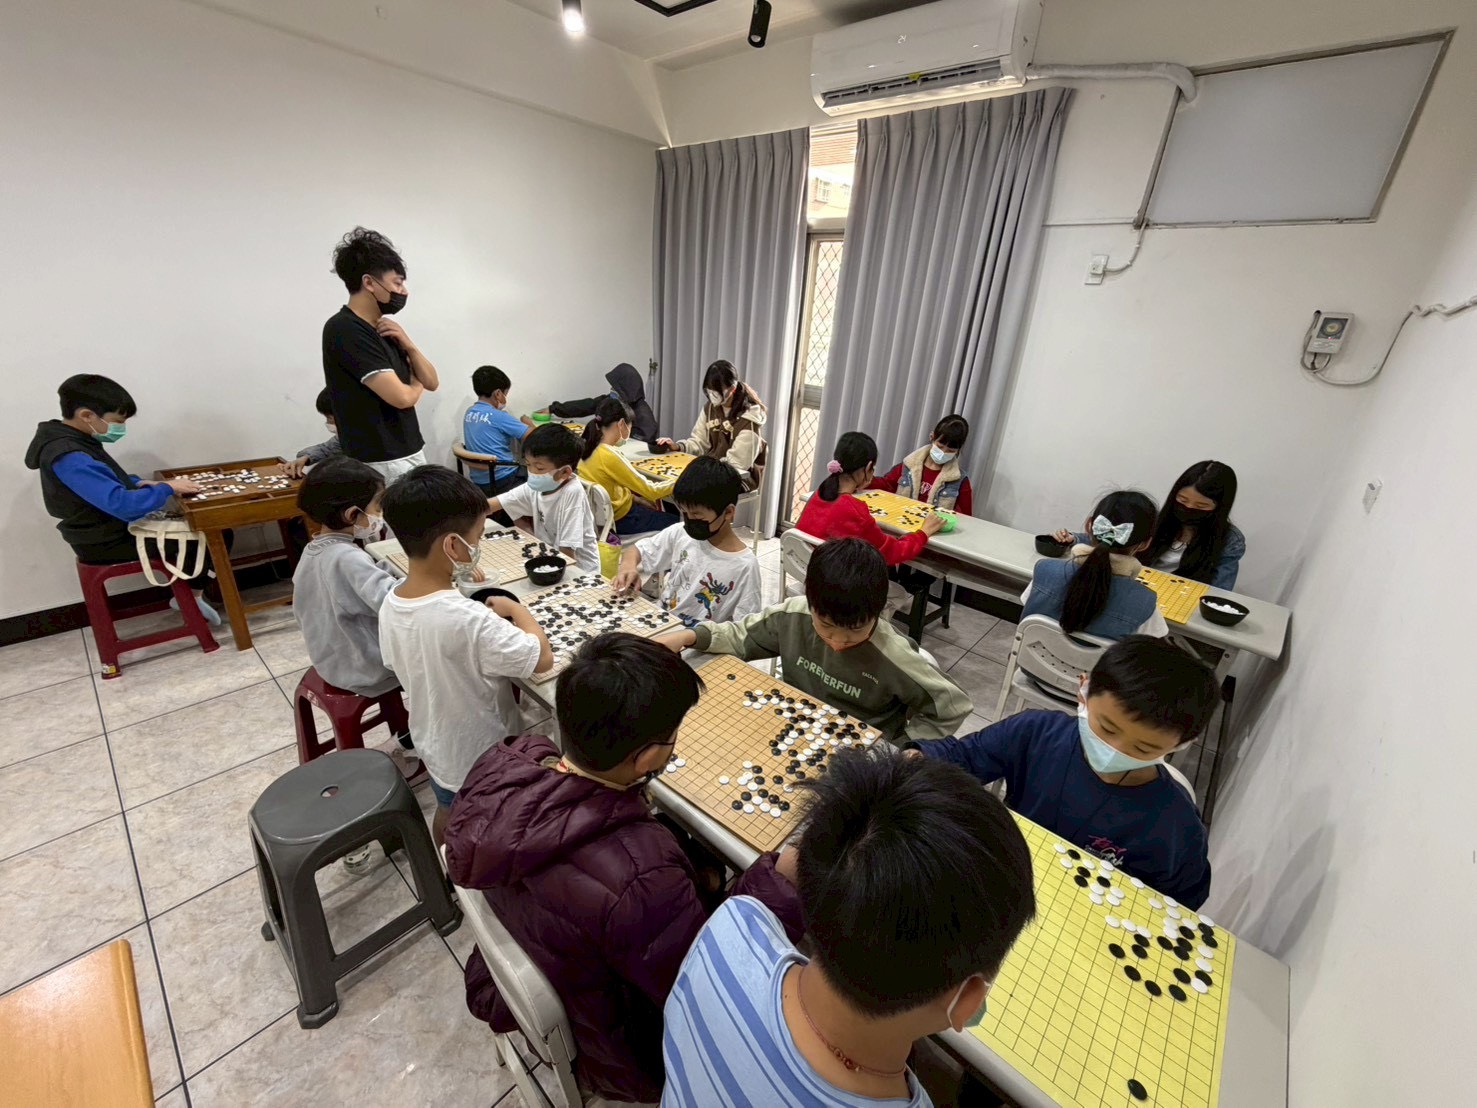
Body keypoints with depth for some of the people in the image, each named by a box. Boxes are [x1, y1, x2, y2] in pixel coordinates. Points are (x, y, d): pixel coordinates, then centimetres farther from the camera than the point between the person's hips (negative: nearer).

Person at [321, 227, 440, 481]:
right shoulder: (344, 330, -13)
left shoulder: (384, 330, 13)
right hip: (380, 463, -9)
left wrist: (408, 345, -3)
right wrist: (415, 386, 2)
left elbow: (432, 382, 14)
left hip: (411, 454, 9)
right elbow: (401, 396, -22)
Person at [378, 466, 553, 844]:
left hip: (434, 746, 7)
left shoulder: (390, 605, -11)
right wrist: (514, 608, -15)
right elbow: (542, 658, -29)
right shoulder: (466, 618, -37)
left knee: (448, 813, 33)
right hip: (484, 758, -7)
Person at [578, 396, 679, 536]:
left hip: (605, 512, 9)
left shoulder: (589, 448, -3)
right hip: (620, 518, -9)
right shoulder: (609, 455, -28)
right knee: (679, 523, 2)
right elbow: (649, 490, -21)